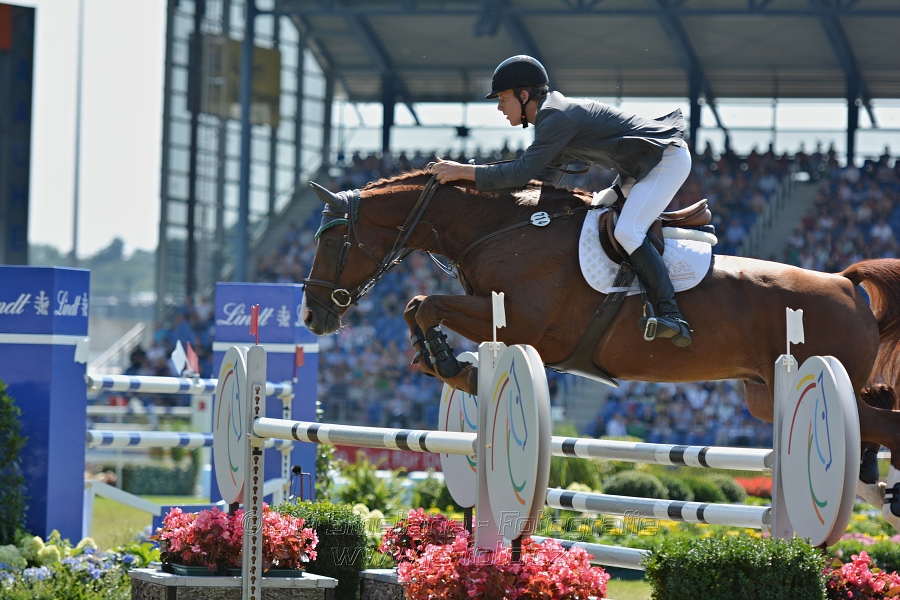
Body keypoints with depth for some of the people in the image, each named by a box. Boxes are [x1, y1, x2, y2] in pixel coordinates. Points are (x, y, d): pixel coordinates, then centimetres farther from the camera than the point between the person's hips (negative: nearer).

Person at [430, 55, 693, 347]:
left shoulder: (558, 118, -21)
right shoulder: (552, 113, 11)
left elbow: (521, 173, -27)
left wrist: (463, 171, -23)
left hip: (669, 159, -11)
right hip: (641, 167, 11)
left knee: (627, 231, -25)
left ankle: (672, 317, -30)